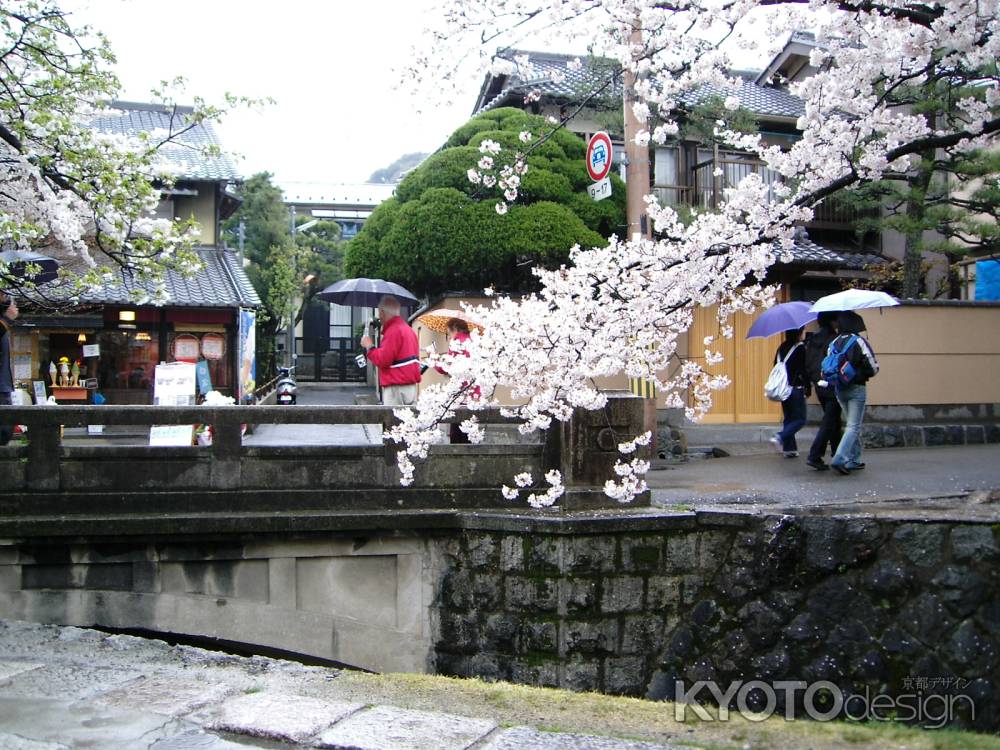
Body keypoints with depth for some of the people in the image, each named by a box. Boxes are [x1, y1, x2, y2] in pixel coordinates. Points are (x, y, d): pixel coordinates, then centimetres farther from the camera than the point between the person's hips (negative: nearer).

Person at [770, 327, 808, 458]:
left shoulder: (781, 348, 8)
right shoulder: (800, 348, -12)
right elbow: (803, 370, -14)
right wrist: (808, 388, -7)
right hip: (796, 388, -7)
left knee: (788, 418, 13)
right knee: (800, 419, 1)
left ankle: (789, 448, 12)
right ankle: (781, 437, -18)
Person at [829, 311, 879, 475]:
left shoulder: (834, 343, 4)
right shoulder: (859, 341, -12)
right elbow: (873, 367, -10)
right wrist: (865, 375, 9)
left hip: (839, 389, 6)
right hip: (856, 388, -6)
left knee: (853, 424, 18)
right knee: (854, 426, -3)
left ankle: (854, 460, 19)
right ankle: (839, 459, -15)